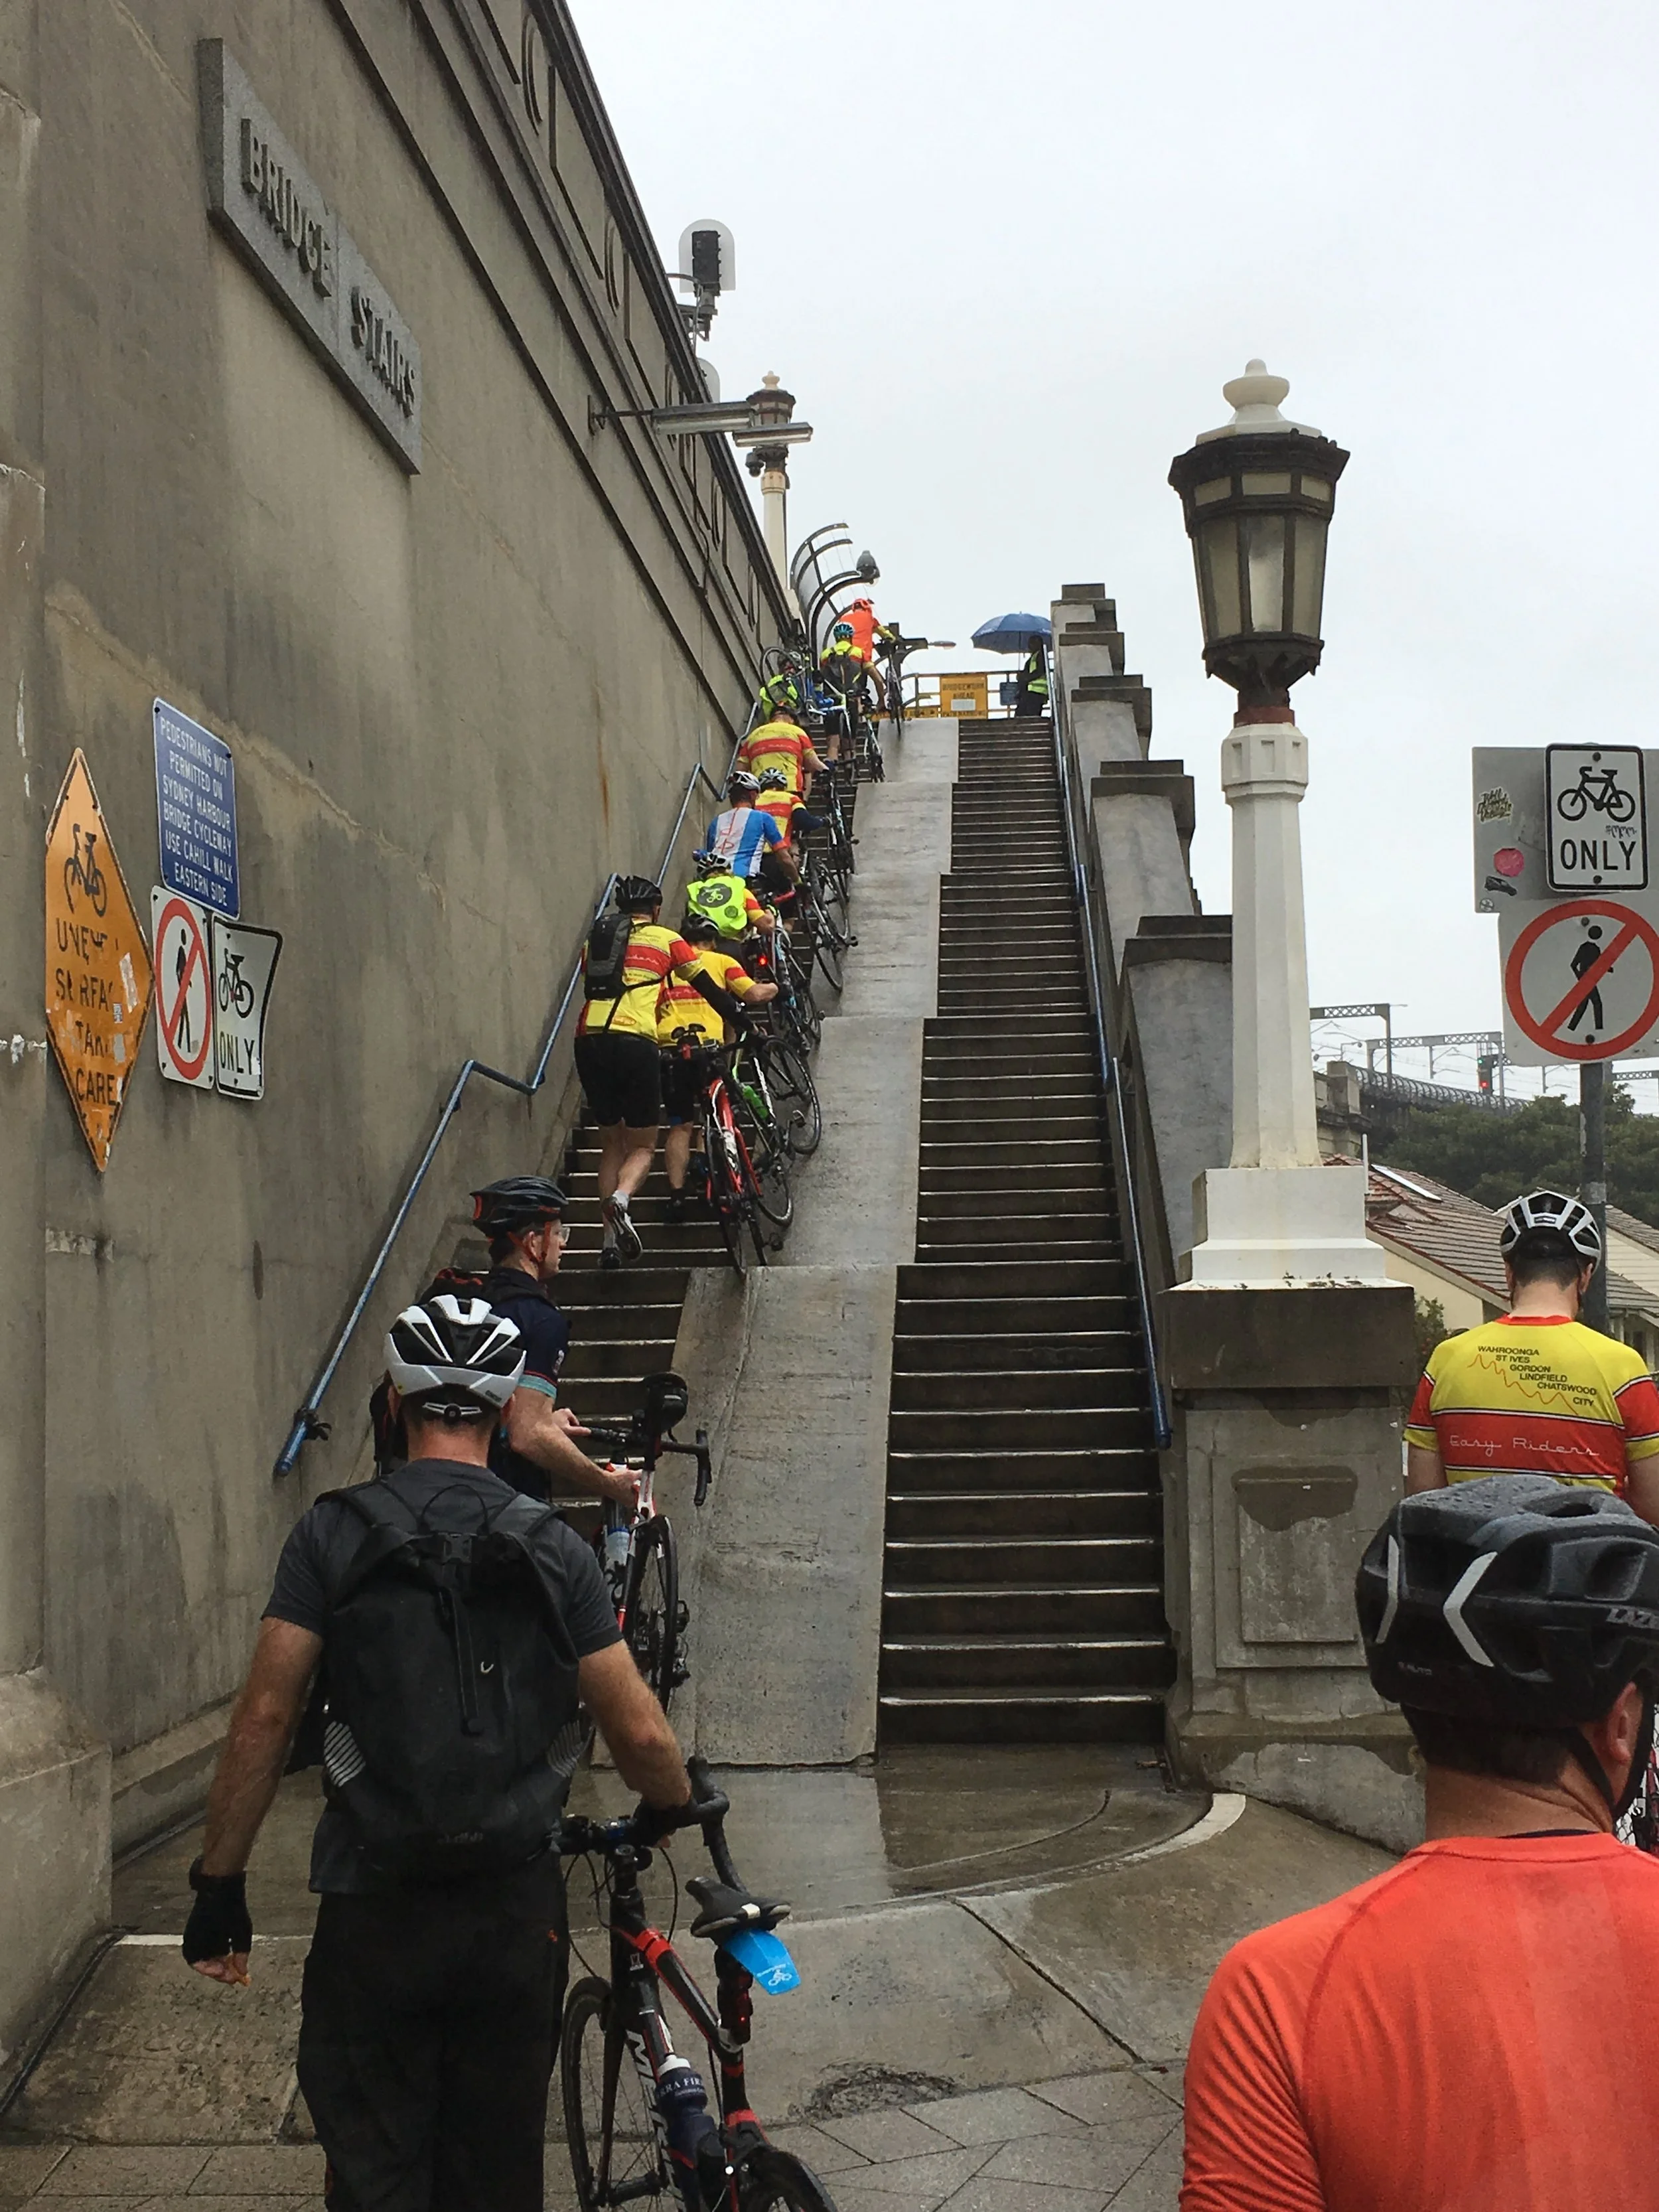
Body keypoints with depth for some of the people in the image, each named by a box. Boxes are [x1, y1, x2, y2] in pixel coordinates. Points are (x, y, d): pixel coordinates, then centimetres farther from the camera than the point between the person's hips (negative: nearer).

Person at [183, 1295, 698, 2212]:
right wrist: (678, 1804, 19)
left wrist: (219, 1884, -1)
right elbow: (639, 1733, -2)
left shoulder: (334, 1533, -5)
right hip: (519, 1907, 2)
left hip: (376, 1907, -2)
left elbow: (265, 1718, -9)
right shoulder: (554, 1548, -1)